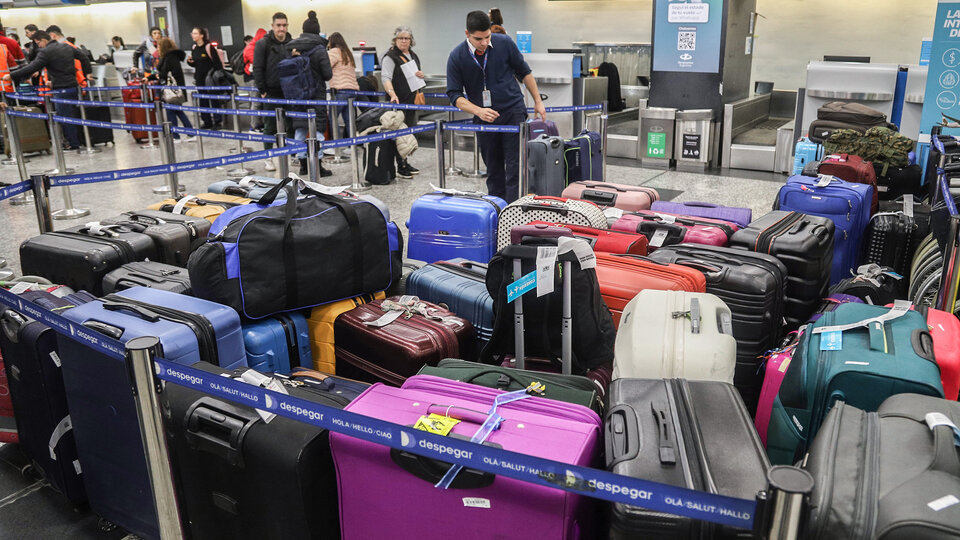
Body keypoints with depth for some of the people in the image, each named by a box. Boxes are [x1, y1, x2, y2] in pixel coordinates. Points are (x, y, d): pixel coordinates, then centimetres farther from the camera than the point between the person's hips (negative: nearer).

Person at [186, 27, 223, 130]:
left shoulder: (209, 47, -11)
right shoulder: (194, 48, 9)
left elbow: (217, 62, -13)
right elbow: (195, 64, 18)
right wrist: (190, 61, -4)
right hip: (199, 78, 7)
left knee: (213, 100, -1)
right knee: (203, 101, 9)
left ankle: (217, 122, 6)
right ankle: (207, 122, 15)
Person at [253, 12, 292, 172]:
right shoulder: (263, 44, -3)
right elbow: (257, 69, -5)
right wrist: (262, 90, -10)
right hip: (271, 93, -3)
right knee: (270, 127, 3)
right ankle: (268, 158, 11)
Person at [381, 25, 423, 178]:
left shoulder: (414, 56, 17)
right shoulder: (390, 57, -8)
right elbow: (386, 77, -20)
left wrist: (420, 75, 4)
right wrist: (392, 94, -37)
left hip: (412, 100, 8)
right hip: (398, 101, -8)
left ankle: (405, 163, 22)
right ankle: (401, 167, -3)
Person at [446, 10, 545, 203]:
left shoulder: (504, 43, -8)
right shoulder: (456, 57, -8)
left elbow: (524, 72, 6)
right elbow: (454, 94, -8)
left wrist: (538, 101, 8)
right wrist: (478, 111, -23)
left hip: (513, 112, -1)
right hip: (484, 119, 1)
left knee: (515, 167, -7)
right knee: (493, 170, 10)